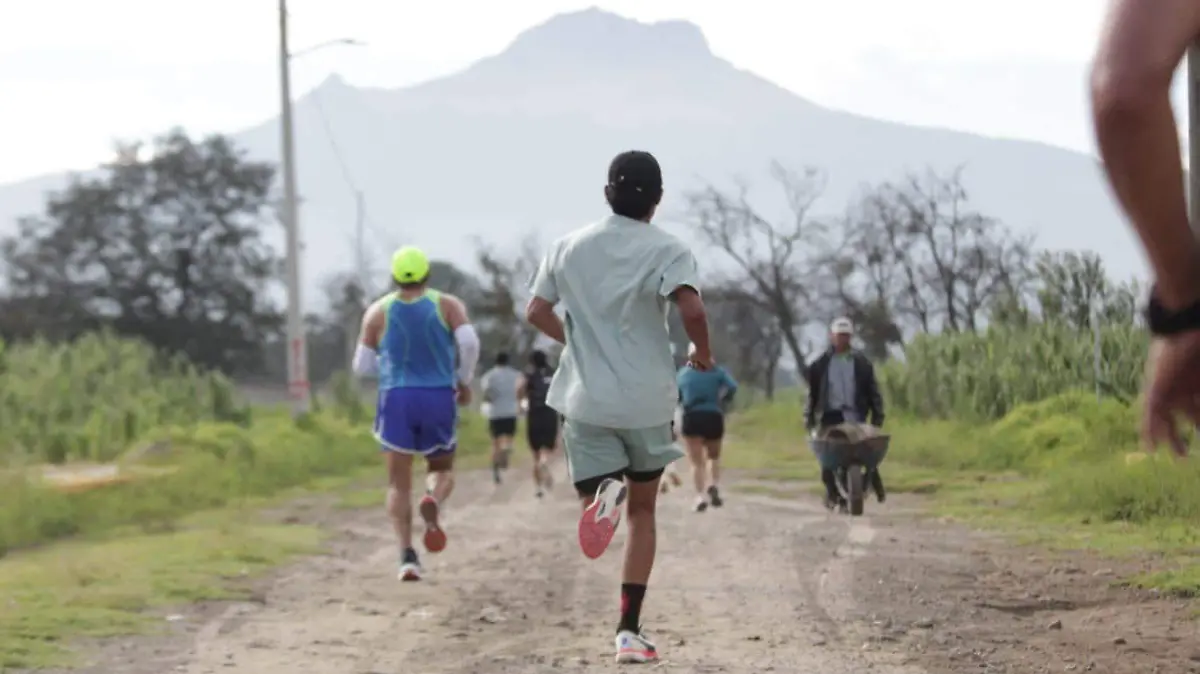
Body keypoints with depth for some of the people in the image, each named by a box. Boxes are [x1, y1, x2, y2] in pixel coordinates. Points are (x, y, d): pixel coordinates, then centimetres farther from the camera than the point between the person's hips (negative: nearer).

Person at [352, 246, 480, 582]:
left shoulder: (378, 311, 4)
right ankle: (433, 503, -19)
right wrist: (465, 381, 2)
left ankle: (407, 555, -14)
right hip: (439, 399, 0)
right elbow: (469, 342, -14)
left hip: (396, 400, 0)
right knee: (442, 470, 17)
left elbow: (362, 365, 5)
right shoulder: (448, 305, 1)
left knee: (399, 482, 4)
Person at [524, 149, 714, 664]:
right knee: (642, 510, 16)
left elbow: (536, 312, 12)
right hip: (647, 403, -1)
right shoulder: (666, 250, -6)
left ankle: (604, 492, -36)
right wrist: (703, 353, -2)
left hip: (585, 402, 1)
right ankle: (629, 631, 11)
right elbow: (691, 309, -22)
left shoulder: (569, 247, 7)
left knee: (608, 507, 2)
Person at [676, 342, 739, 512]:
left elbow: (676, 398, 13)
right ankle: (713, 486, -6)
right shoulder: (717, 371, 6)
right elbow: (732, 388, -6)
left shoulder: (683, 373, 10)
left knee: (697, 461, 1)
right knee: (714, 457, 19)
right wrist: (722, 403, 6)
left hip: (692, 417, 0)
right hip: (713, 417, 0)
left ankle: (700, 496, -14)